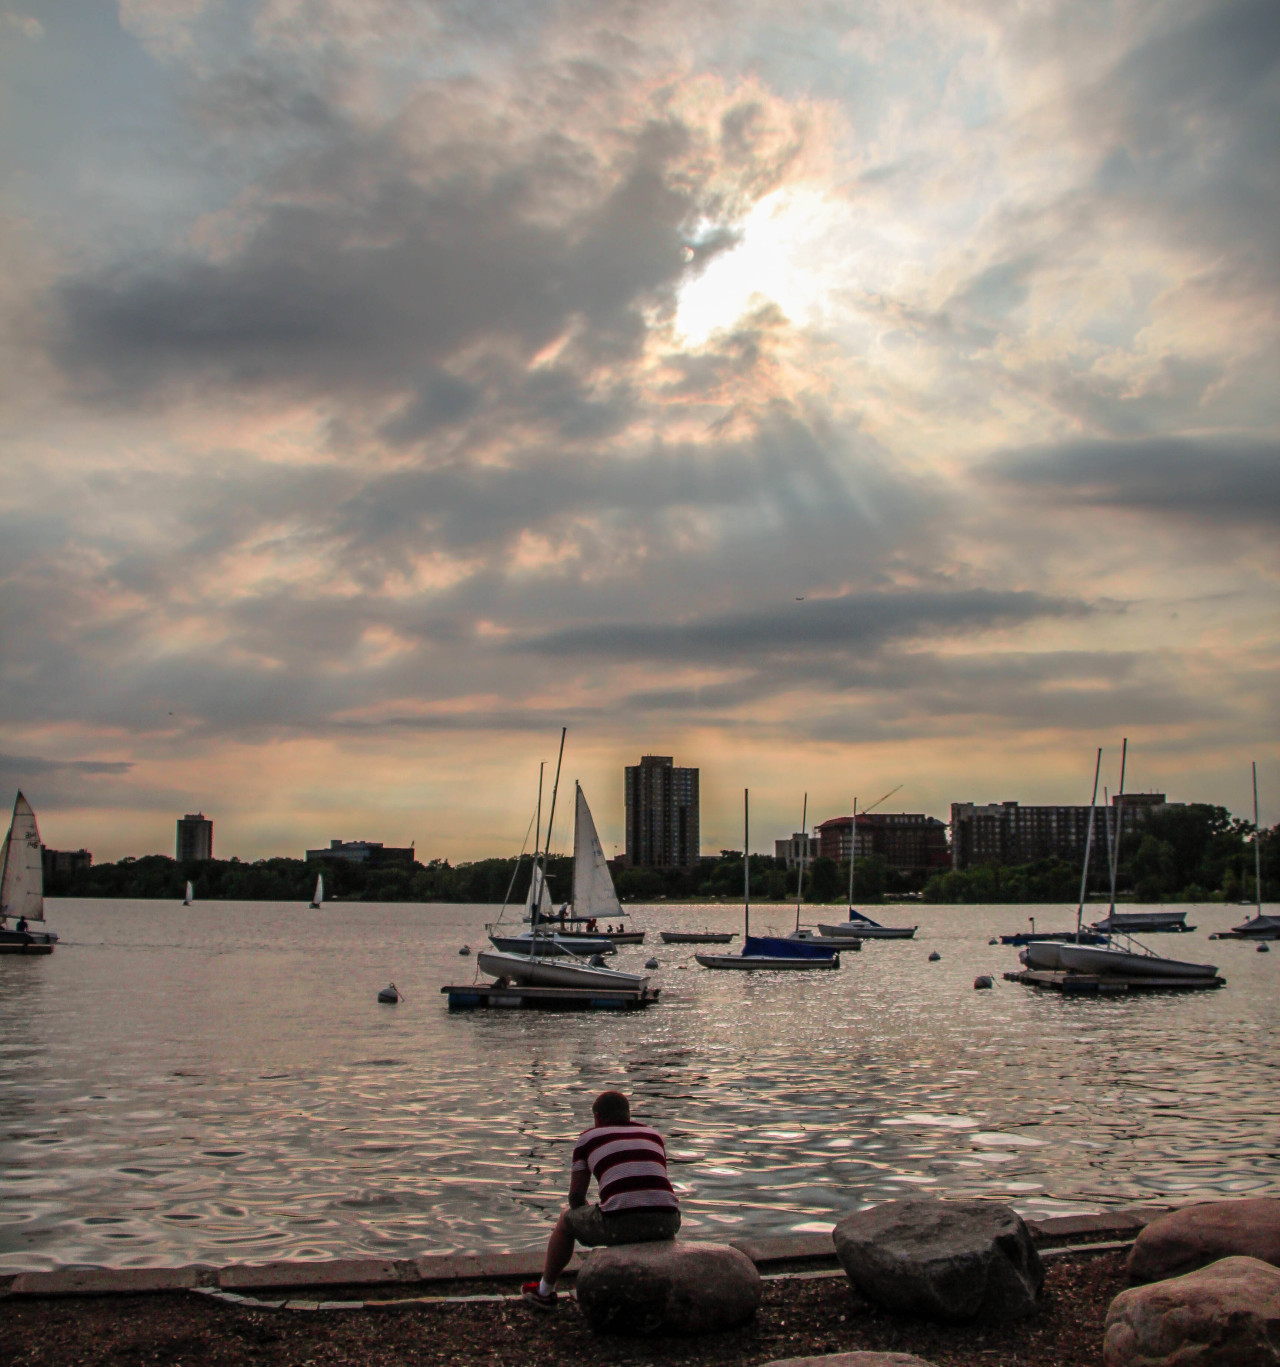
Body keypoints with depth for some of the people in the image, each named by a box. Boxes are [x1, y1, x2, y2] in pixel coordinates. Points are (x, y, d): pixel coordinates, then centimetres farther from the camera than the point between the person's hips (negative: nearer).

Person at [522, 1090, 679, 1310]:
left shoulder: (588, 1137, 16)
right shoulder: (653, 1134, 26)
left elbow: (576, 1197, 17)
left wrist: (593, 1229, 37)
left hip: (620, 1221, -3)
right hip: (665, 1221, 3)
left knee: (566, 1218, 28)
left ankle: (545, 1291, 42)